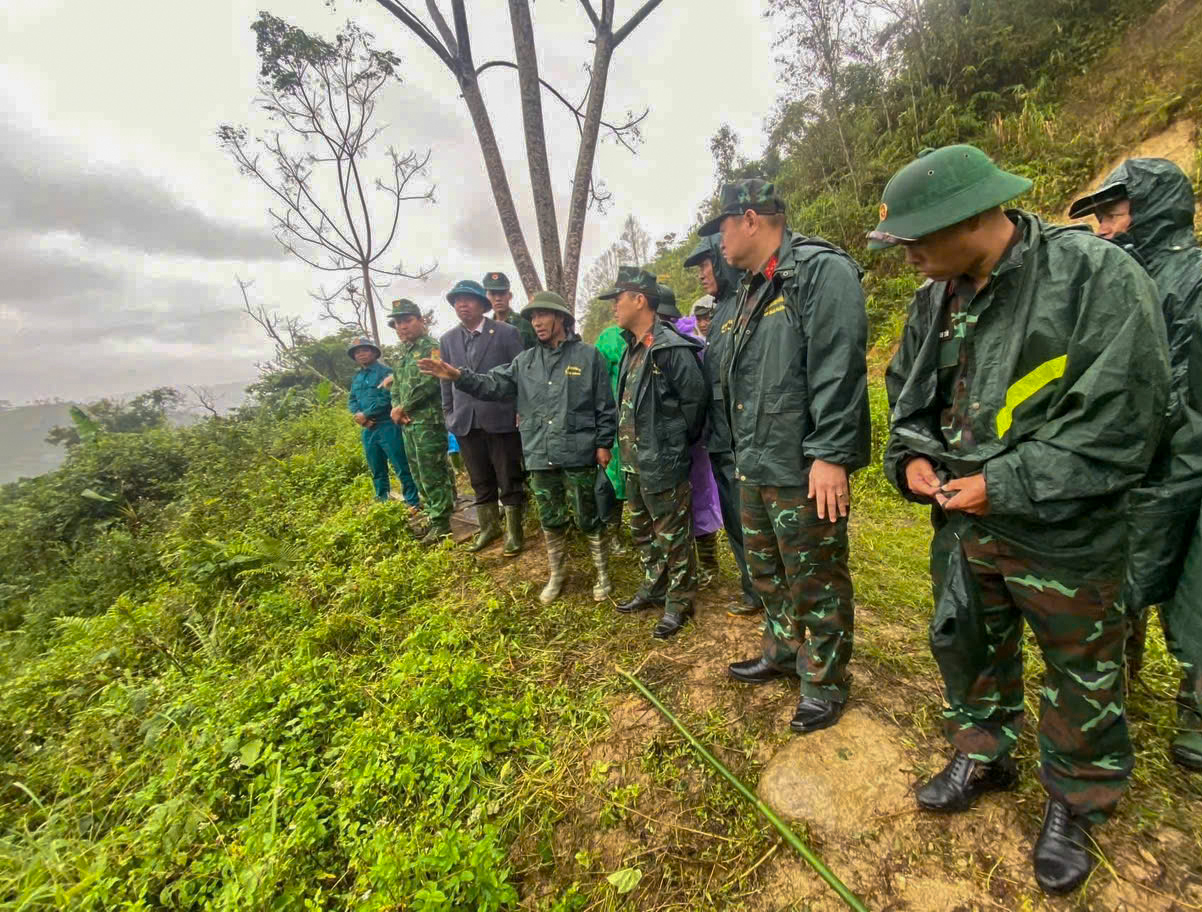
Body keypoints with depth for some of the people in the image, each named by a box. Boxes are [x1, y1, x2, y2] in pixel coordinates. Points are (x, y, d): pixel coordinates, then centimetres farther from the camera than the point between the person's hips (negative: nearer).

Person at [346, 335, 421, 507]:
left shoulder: (385, 372, -6)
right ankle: (381, 502, 29)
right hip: (368, 429, 8)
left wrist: (365, 414, -13)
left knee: (401, 466, -5)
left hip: (387, 426, -7)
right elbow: (351, 401, 15)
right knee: (376, 470, 16)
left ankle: (413, 502, 2)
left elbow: (387, 398, -16)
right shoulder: (356, 378, 18)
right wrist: (359, 416, -6)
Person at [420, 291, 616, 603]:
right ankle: (557, 574, 34)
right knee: (551, 521, 16)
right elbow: (494, 384, 1)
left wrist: (603, 444, -4)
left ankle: (602, 574, 27)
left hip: (578, 456, -4)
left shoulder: (587, 356, -2)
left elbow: (604, 405, -2)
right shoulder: (525, 361, 10)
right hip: (540, 457, 4)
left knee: (588, 518, 7)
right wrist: (458, 376, -13)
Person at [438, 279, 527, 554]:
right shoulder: (447, 339, 10)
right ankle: (488, 527, 31)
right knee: (480, 480, 15)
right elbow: (446, 381, 14)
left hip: (501, 418, -4)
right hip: (465, 421, 4)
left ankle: (513, 530, 20)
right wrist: (449, 414, 10)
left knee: (509, 479, 5)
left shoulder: (507, 333, -3)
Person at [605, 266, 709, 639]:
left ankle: (679, 601, 24)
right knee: (642, 532, 21)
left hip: (663, 464, -9)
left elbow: (696, 399, -16)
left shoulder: (671, 348, -17)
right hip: (634, 462, 9)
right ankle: (654, 587, 40)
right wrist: (626, 449, 12)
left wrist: (677, 442, -5)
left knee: (672, 537, 6)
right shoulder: (633, 348, 11)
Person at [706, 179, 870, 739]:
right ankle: (783, 652, 44)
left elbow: (837, 371, -21)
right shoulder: (753, 288, 18)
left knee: (816, 583, 7)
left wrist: (829, 455, -24)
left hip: (803, 470, -10)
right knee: (766, 572, 23)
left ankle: (825, 682, 28)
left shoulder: (821, 271, -12)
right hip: (755, 465, 10)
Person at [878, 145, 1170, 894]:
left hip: (1063, 533, -5)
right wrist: (912, 454, -5)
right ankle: (984, 756, 47)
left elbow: (1120, 423, -20)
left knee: (1081, 673, 15)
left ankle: (1077, 802, 41)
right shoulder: (937, 298, 2)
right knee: (966, 645, 21)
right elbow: (907, 390, 12)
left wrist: (1006, 485, -21)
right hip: (964, 523, 6)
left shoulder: (1100, 278, -16)